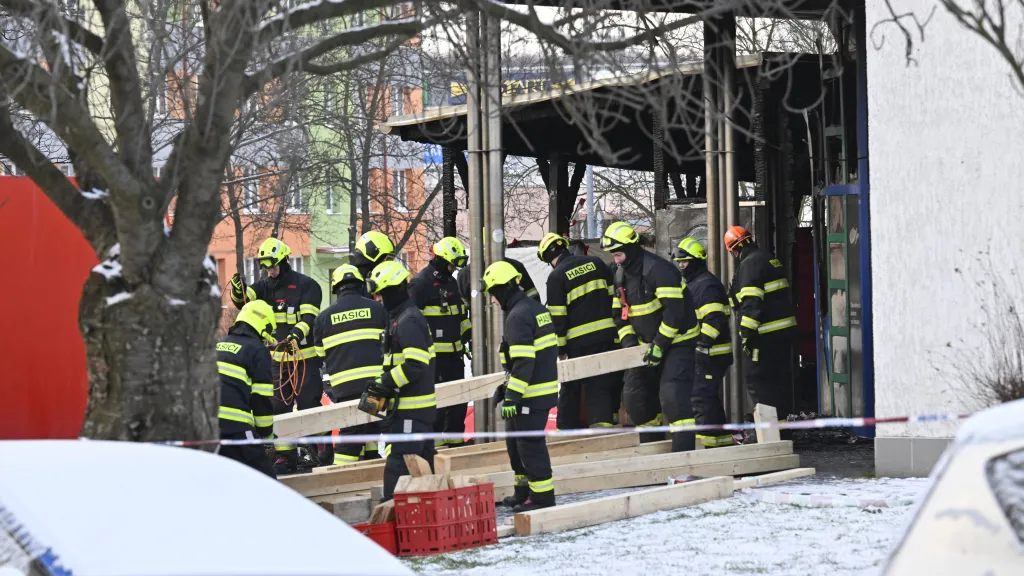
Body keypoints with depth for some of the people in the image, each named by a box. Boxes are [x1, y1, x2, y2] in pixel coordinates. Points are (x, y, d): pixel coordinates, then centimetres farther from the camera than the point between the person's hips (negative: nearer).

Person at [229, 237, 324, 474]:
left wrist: (298, 334, -35)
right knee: (278, 407, 6)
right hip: (278, 358, 6)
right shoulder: (266, 286, 9)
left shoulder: (306, 285, -8)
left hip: (305, 357, -6)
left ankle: (318, 452, 3)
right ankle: (285, 458, 12)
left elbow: (309, 318, -17)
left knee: (309, 405, -5)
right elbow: (244, 299, -3)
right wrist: (238, 289, -25)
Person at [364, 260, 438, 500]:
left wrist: (386, 383, -20)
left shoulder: (408, 321, -16)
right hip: (420, 407, 11)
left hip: (410, 409, -11)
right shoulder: (400, 317, 17)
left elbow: (415, 364, -24)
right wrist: (385, 383, 12)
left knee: (397, 463, -12)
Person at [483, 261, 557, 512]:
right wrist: (506, 387, 25)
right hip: (544, 386, 10)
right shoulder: (536, 308, 13)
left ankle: (542, 496, 2)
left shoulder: (518, 316, -18)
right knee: (515, 442, 20)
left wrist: (512, 397, -22)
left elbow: (523, 362, -24)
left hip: (531, 394, -10)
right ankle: (524, 491, 28)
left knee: (529, 444, -3)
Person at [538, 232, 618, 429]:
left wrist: (560, 347, -1)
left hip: (579, 340, -4)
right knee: (602, 384, 5)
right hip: (606, 334, 4)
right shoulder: (596, 263, 8)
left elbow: (557, 316, -7)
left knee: (571, 388, 9)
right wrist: (619, 331, 14)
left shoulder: (556, 276, -6)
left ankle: (567, 428, 11)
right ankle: (602, 421, -10)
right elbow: (614, 297, 9)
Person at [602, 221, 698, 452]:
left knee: (672, 394, -21)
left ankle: (683, 448, -21)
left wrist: (660, 345, -24)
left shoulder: (658, 269, -23)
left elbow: (674, 311, -26)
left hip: (677, 341, -9)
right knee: (633, 393, 7)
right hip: (649, 344, 9)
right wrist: (628, 339, -2)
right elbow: (622, 311, 14)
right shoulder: (621, 275, 6)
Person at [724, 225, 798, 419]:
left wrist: (747, 333, -20)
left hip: (765, 335, -10)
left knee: (757, 380, -6)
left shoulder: (750, 264, -13)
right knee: (780, 379, 15)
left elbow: (751, 303, -21)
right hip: (785, 329, 10)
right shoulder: (771, 259, 17)